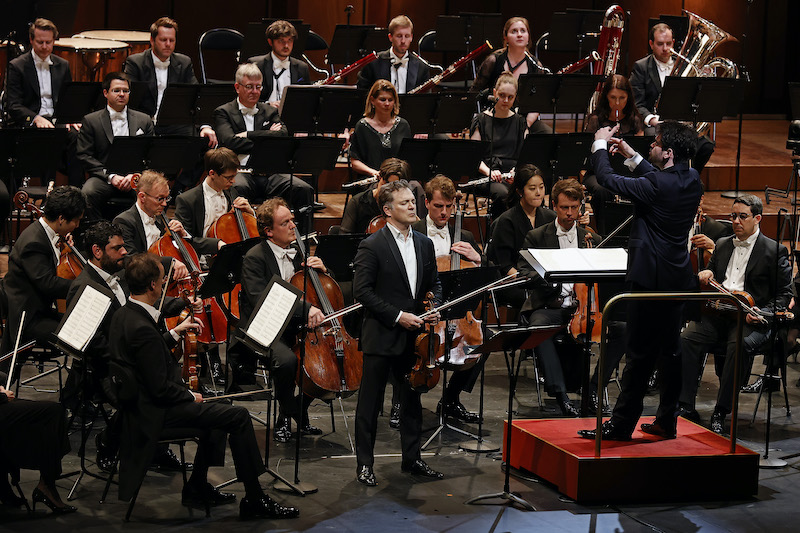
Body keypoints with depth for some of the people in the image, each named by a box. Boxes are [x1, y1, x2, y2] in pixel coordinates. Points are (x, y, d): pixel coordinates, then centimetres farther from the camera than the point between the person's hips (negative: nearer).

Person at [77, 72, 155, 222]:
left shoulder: (144, 120, 14)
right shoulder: (90, 121, 8)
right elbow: (84, 156, 1)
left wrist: (135, 175, -9)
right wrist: (110, 176, -12)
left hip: (136, 178, 1)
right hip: (104, 177, -1)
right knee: (87, 194, -34)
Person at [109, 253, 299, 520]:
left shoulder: (123, 315, 3)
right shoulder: (142, 329, -27)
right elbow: (160, 389, -25)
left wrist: (175, 333, 18)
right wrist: (190, 396, -8)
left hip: (143, 401, 11)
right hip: (156, 413, -11)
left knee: (220, 408, 28)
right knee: (239, 416, -11)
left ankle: (197, 488, 29)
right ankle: (254, 500, -4)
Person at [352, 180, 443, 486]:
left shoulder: (424, 245, 10)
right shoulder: (373, 246, -10)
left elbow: (434, 285, 18)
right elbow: (362, 291, -14)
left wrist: (435, 307, -3)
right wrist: (397, 316, -18)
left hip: (414, 336, 6)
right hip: (380, 337, -6)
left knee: (412, 400, 14)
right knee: (370, 403, 2)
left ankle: (411, 459, 25)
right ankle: (364, 464, 9)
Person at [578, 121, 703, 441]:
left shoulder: (657, 186, -21)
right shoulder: (692, 181, 4)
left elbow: (607, 179, -14)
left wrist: (600, 144, 2)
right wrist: (630, 155, 23)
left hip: (650, 279, -8)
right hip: (678, 279, 8)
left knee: (640, 354, -3)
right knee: (669, 350, 14)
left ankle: (621, 425, 4)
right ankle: (667, 421, 21)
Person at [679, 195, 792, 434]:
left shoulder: (775, 251, 3)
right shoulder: (722, 245, 20)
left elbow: (784, 295, 2)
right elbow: (712, 275, 33)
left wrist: (763, 313, -16)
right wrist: (706, 275, 7)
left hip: (750, 319, -5)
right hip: (717, 314, 5)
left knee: (740, 344, -37)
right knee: (686, 339, -23)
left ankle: (721, 413, -29)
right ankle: (685, 407, -20)